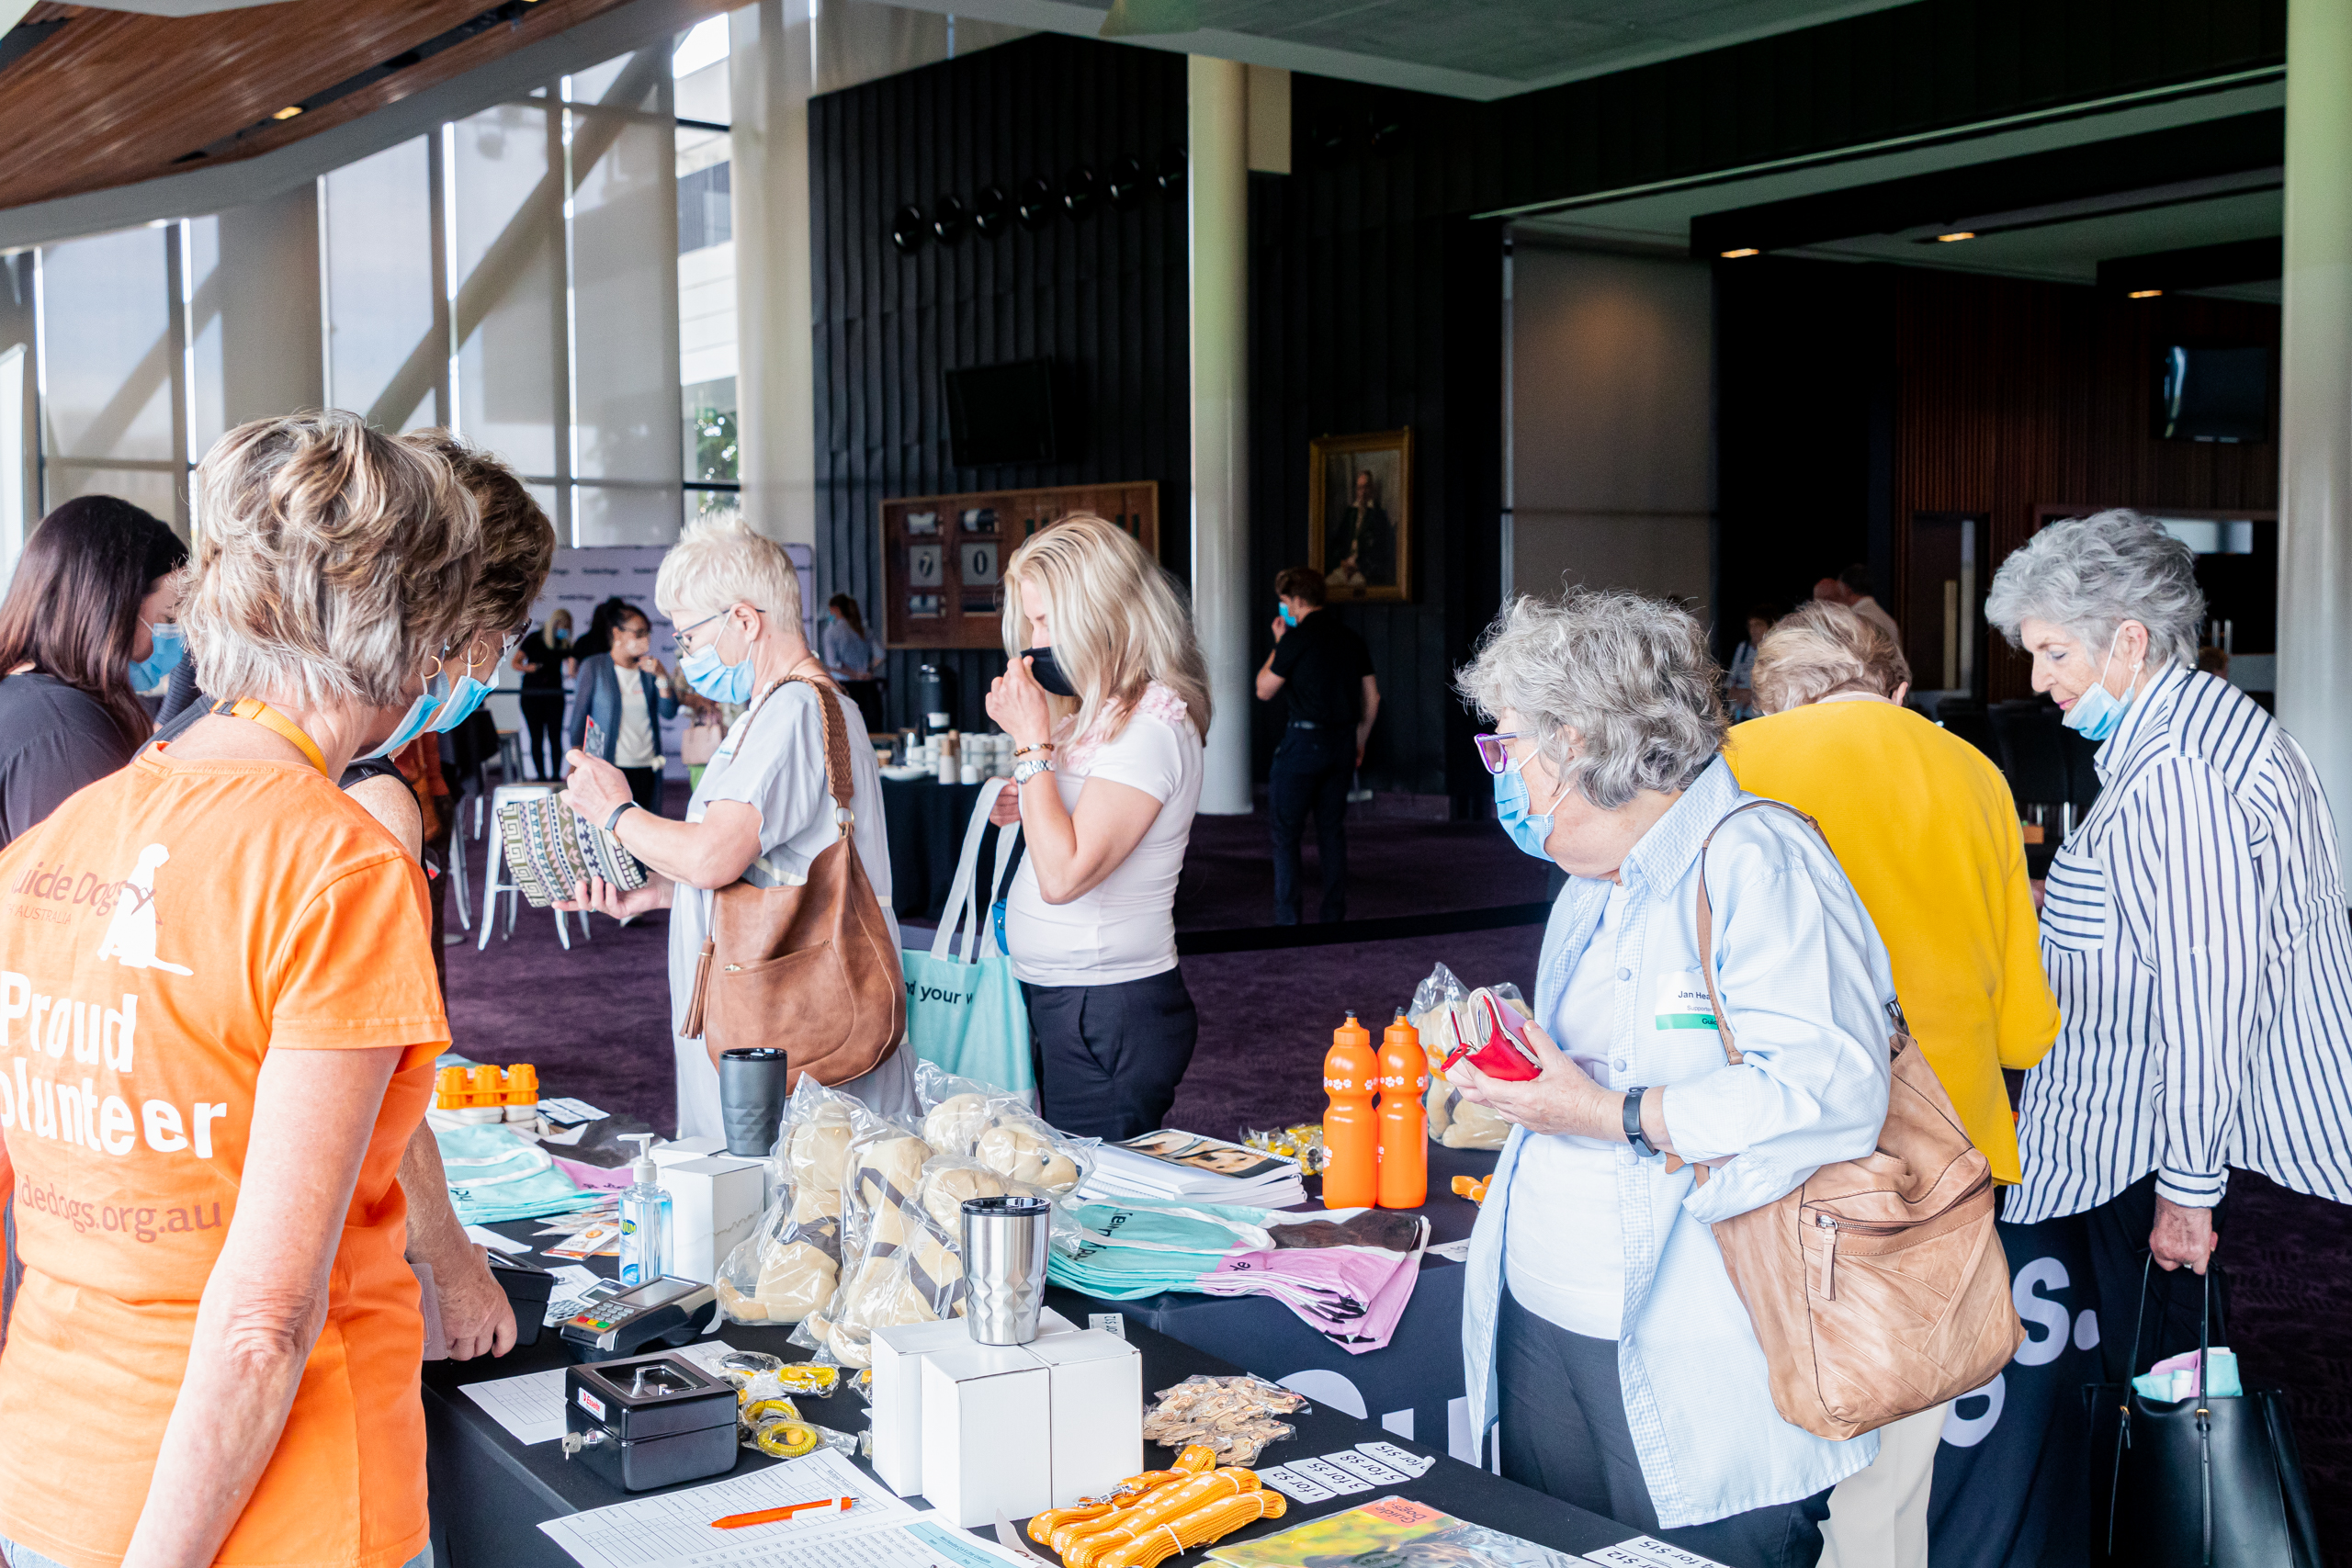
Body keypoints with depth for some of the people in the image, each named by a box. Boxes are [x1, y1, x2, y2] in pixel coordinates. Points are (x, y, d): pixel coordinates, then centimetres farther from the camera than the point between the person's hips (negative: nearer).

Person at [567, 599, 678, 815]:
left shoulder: (647, 668, 10)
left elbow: (669, 712, 5)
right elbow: (579, 716, 4)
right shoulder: (593, 667, 1)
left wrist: (661, 677, -7)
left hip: (646, 767, 3)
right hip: (608, 767, -3)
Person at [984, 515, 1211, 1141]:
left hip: (1111, 1015, -9)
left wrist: (1031, 742, -20)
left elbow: (1064, 876, -25)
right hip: (1058, 998, 9)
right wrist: (1030, 809, 5)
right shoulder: (1101, 712, 12)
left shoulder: (1149, 727, -18)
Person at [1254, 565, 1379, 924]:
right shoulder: (1352, 639, 9)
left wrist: (1278, 644, 6)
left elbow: (1264, 690, -2)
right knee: (1333, 832, 12)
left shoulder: (1297, 639, -11)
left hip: (1304, 742, -6)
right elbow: (1372, 699, 13)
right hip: (1342, 742, 6)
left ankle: (1287, 919, -2)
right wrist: (1358, 742, 23)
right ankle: (1334, 917, 13)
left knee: (1285, 832, 1)